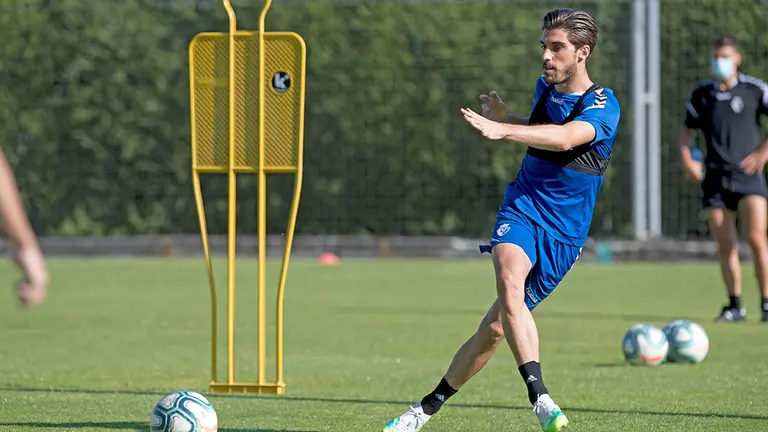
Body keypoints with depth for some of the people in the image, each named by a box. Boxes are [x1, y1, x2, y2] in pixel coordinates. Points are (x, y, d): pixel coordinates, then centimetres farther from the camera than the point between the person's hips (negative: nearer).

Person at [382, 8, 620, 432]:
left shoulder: (602, 105, -12)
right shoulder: (545, 88, 9)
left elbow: (565, 138, -33)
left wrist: (502, 129, -46)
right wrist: (507, 116, 11)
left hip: (562, 234, -3)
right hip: (521, 210, 3)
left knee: (495, 327, -1)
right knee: (510, 281, -30)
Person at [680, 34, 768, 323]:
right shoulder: (701, 94, 9)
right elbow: (688, 129, 21)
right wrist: (687, 159, 5)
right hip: (715, 178, 3)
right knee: (726, 246, 3)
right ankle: (735, 305, 14)